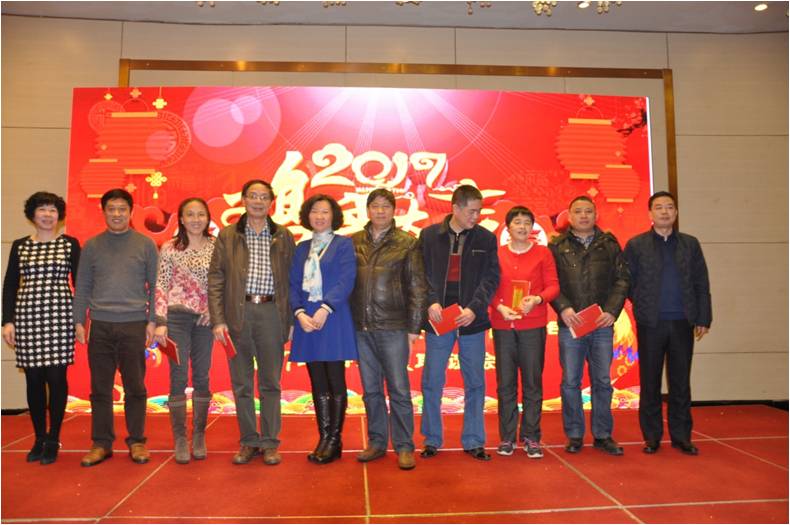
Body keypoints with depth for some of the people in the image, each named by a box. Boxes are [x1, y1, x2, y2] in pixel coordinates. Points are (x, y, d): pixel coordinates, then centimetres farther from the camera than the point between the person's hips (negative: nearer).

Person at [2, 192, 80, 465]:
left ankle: (53, 440, 11)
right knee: (34, 378, 6)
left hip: (60, 315, -2)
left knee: (56, 376, -3)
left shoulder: (70, 244, 3)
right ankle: (39, 438, 20)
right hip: (27, 316, 2)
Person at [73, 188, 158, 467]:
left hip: (134, 324, -2)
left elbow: (154, 285, 2)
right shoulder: (92, 245, 9)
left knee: (135, 388, 4)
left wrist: (152, 321, -3)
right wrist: (79, 321, 3)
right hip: (100, 325, 2)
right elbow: (82, 286, 10)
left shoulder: (145, 245, 4)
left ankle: (137, 441, 16)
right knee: (100, 388, 8)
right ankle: (101, 443, 20)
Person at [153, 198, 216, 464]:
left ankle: (199, 436, 21)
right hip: (177, 317, -2)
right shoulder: (170, 248, -1)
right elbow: (160, 287, -3)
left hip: (204, 320, 2)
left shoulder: (216, 247, 4)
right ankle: (180, 439, 13)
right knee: (178, 378, 0)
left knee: (202, 378, 9)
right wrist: (160, 322, -9)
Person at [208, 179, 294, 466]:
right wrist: (218, 320, -5)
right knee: (241, 384, 9)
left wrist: (289, 319, 0)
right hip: (238, 313, 1)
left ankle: (270, 443, 16)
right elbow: (215, 279, 3)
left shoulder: (283, 236, 8)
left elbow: (292, 279, 6)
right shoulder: (227, 235, 7)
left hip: (271, 312, 0)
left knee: (270, 382, 5)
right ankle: (248, 442, 22)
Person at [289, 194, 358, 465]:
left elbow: (346, 281, -9)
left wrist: (325, 309, -18)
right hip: (307, 320, 4)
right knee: (317, 382, 8)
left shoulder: (344, 244, 2)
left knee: (335, 381, 0)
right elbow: (294, 285, 9)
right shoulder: (301, 248, 15)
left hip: (333, 319, -4)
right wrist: (300, 313, -8)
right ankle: (324, 438, 17)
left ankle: (334, 440, 11)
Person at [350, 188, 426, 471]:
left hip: (393, 328, -3)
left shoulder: (407, 243, 1)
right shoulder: (353, 242, 8)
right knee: (371, 390, 13)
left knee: (399, 389, 3)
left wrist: (414, 327, -5)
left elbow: (416, 287, -1)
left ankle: (404, 446, 16)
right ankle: (376, 442, 27)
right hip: (361, 328, 3)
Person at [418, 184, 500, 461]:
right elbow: (421, 273, 1)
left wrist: (474, 308, -13)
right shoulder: (429, 235, 2)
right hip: (438, 319, 0)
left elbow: (491, 277, -1)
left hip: (472, 321, 1)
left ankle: (473, 441, 23)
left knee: (475, 383, 8)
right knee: (432, 381, 5)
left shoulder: (486, 238, 3)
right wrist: (430, 302, -13)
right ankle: (432, 439, 22)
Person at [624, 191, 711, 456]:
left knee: (681, 382, 8)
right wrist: (643, 306, -1)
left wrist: (703, 318, 2)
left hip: (683, 323, 2)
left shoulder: (690, 244, 8)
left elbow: (701, 284, 6)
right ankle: (652, 436, 16)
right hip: (651, 324, -2)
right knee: (650, 382, 5)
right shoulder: (636, 245, 2)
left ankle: (681, 436, 19)